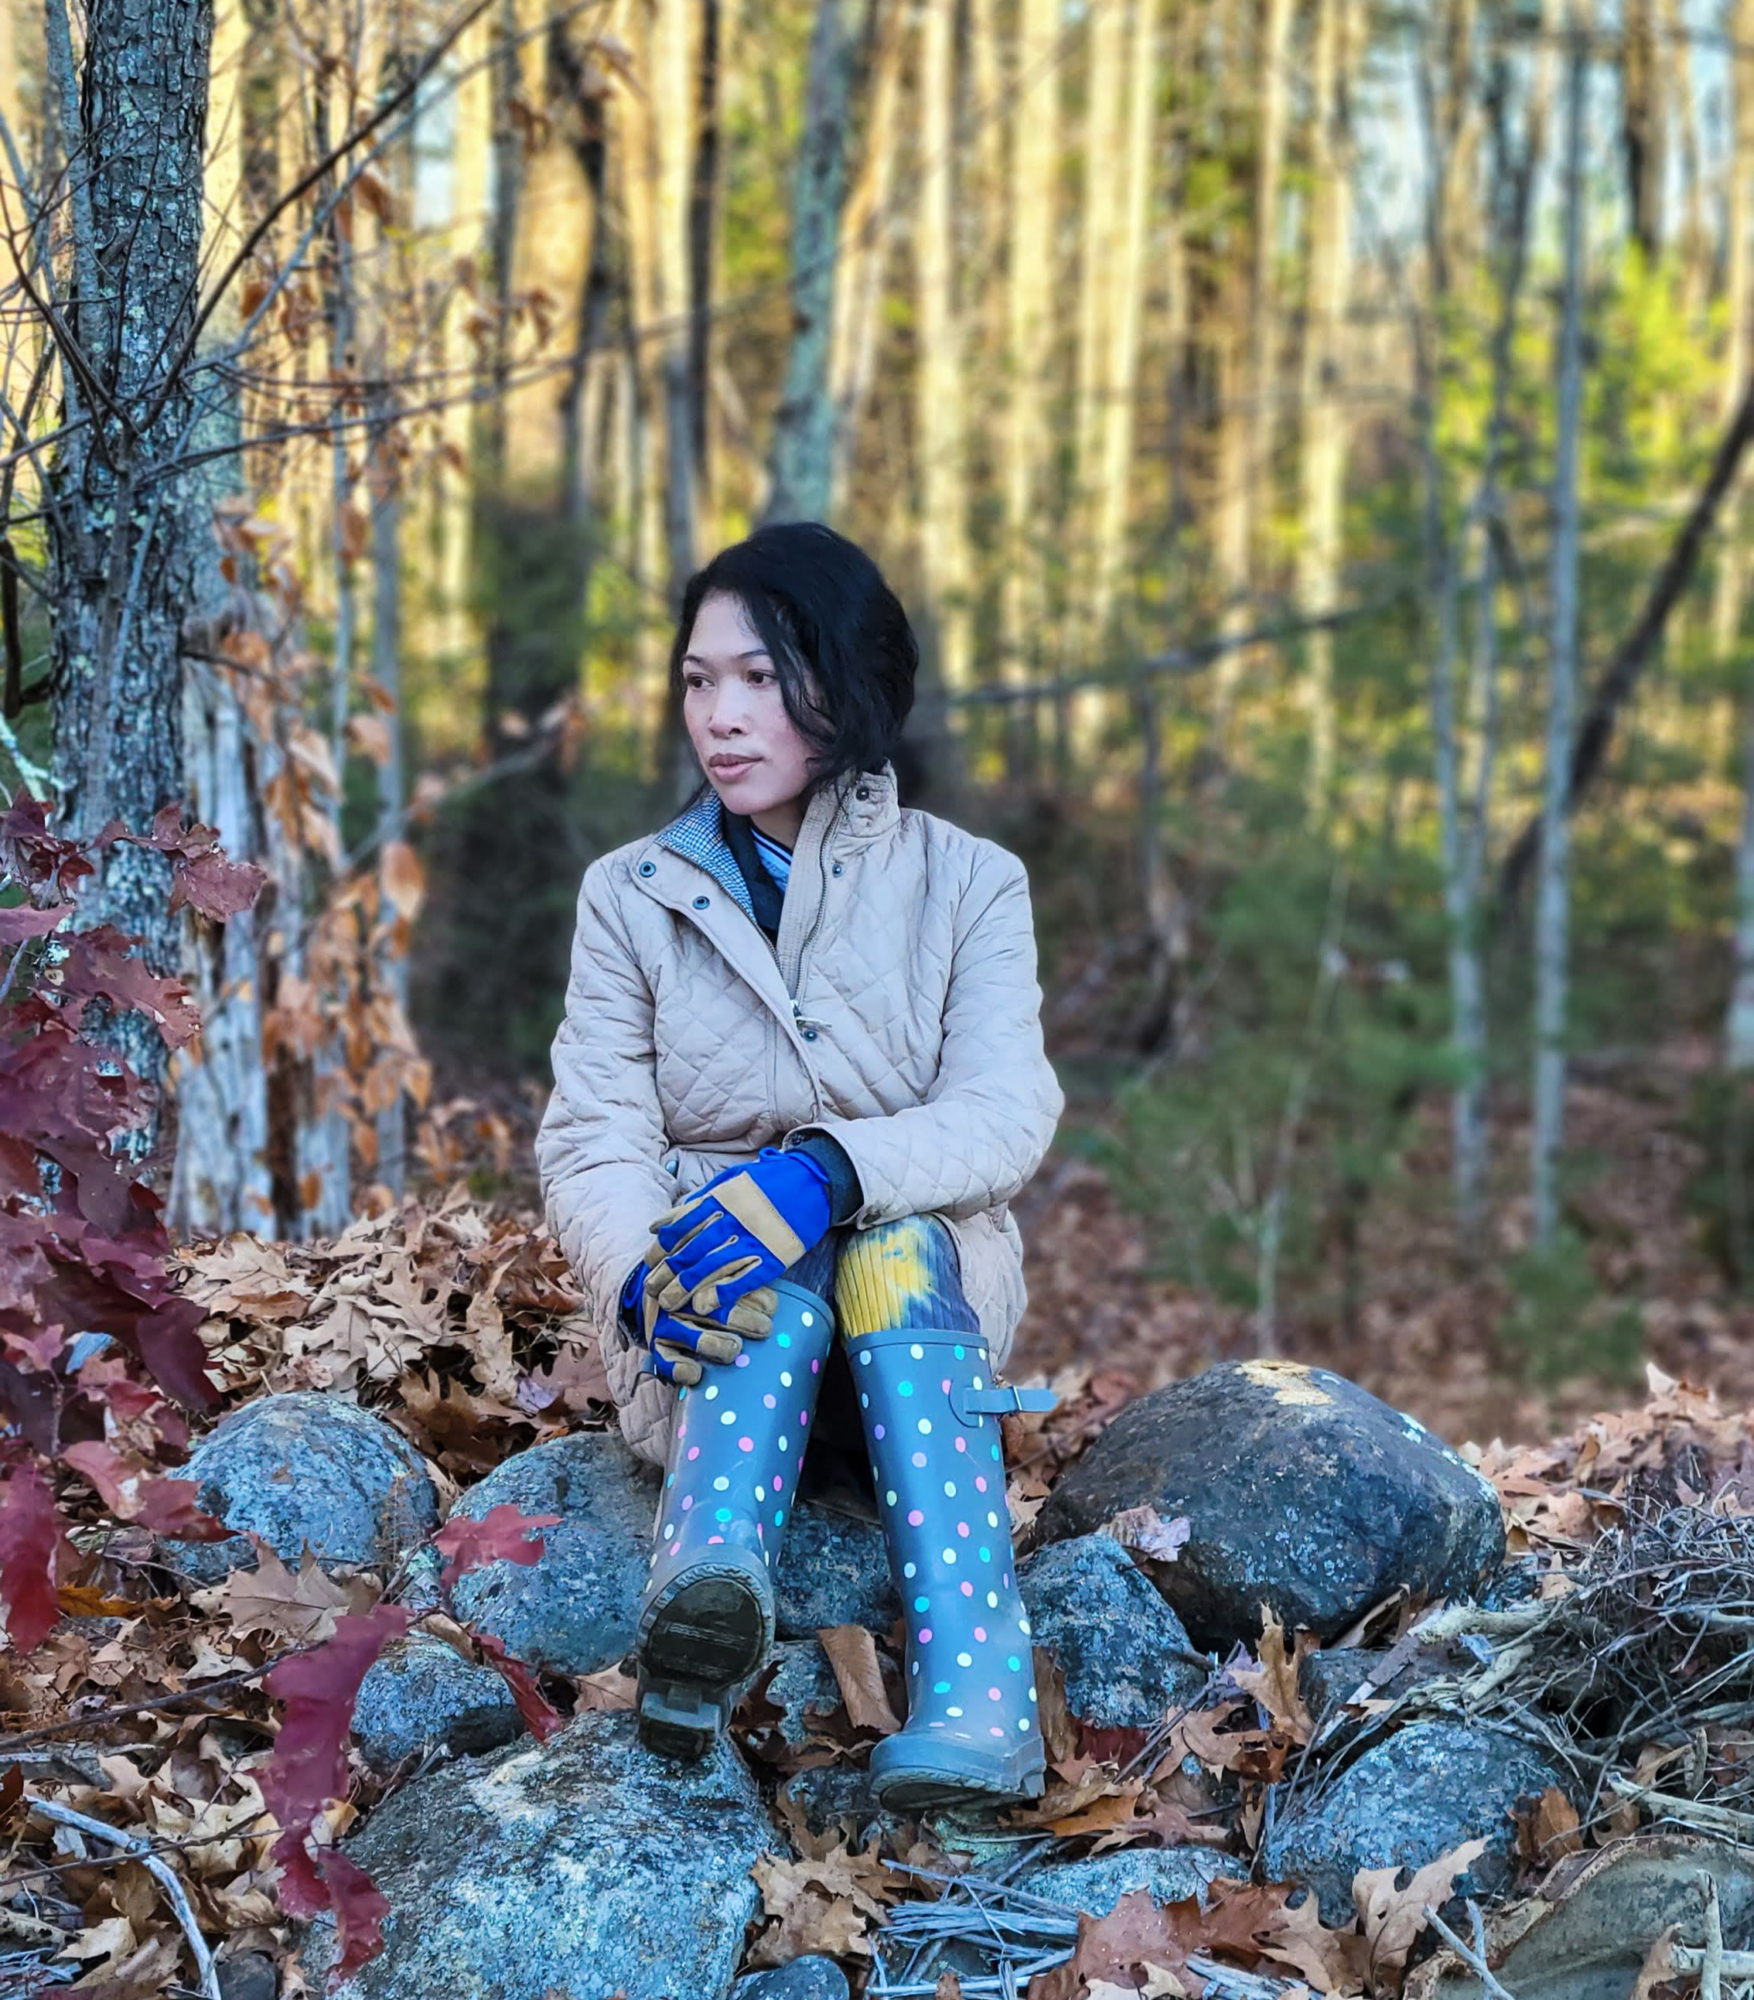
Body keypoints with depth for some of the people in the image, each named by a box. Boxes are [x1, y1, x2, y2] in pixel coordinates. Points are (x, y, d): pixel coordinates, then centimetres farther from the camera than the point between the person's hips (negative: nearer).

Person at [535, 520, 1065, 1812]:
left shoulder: (966, 883, 4)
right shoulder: (635, 895, 7)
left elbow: (1008, 1117, -11)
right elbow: (593, 1138, -5)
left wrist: (828, 1170, -33)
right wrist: (644, 1278, -30)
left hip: (926, 1303, 0)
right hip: (712, 1333, 0)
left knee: (888, 1243, -35)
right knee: (771, 1259, -34)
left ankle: (978, 1692, -52)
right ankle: (708, 1612, -62)